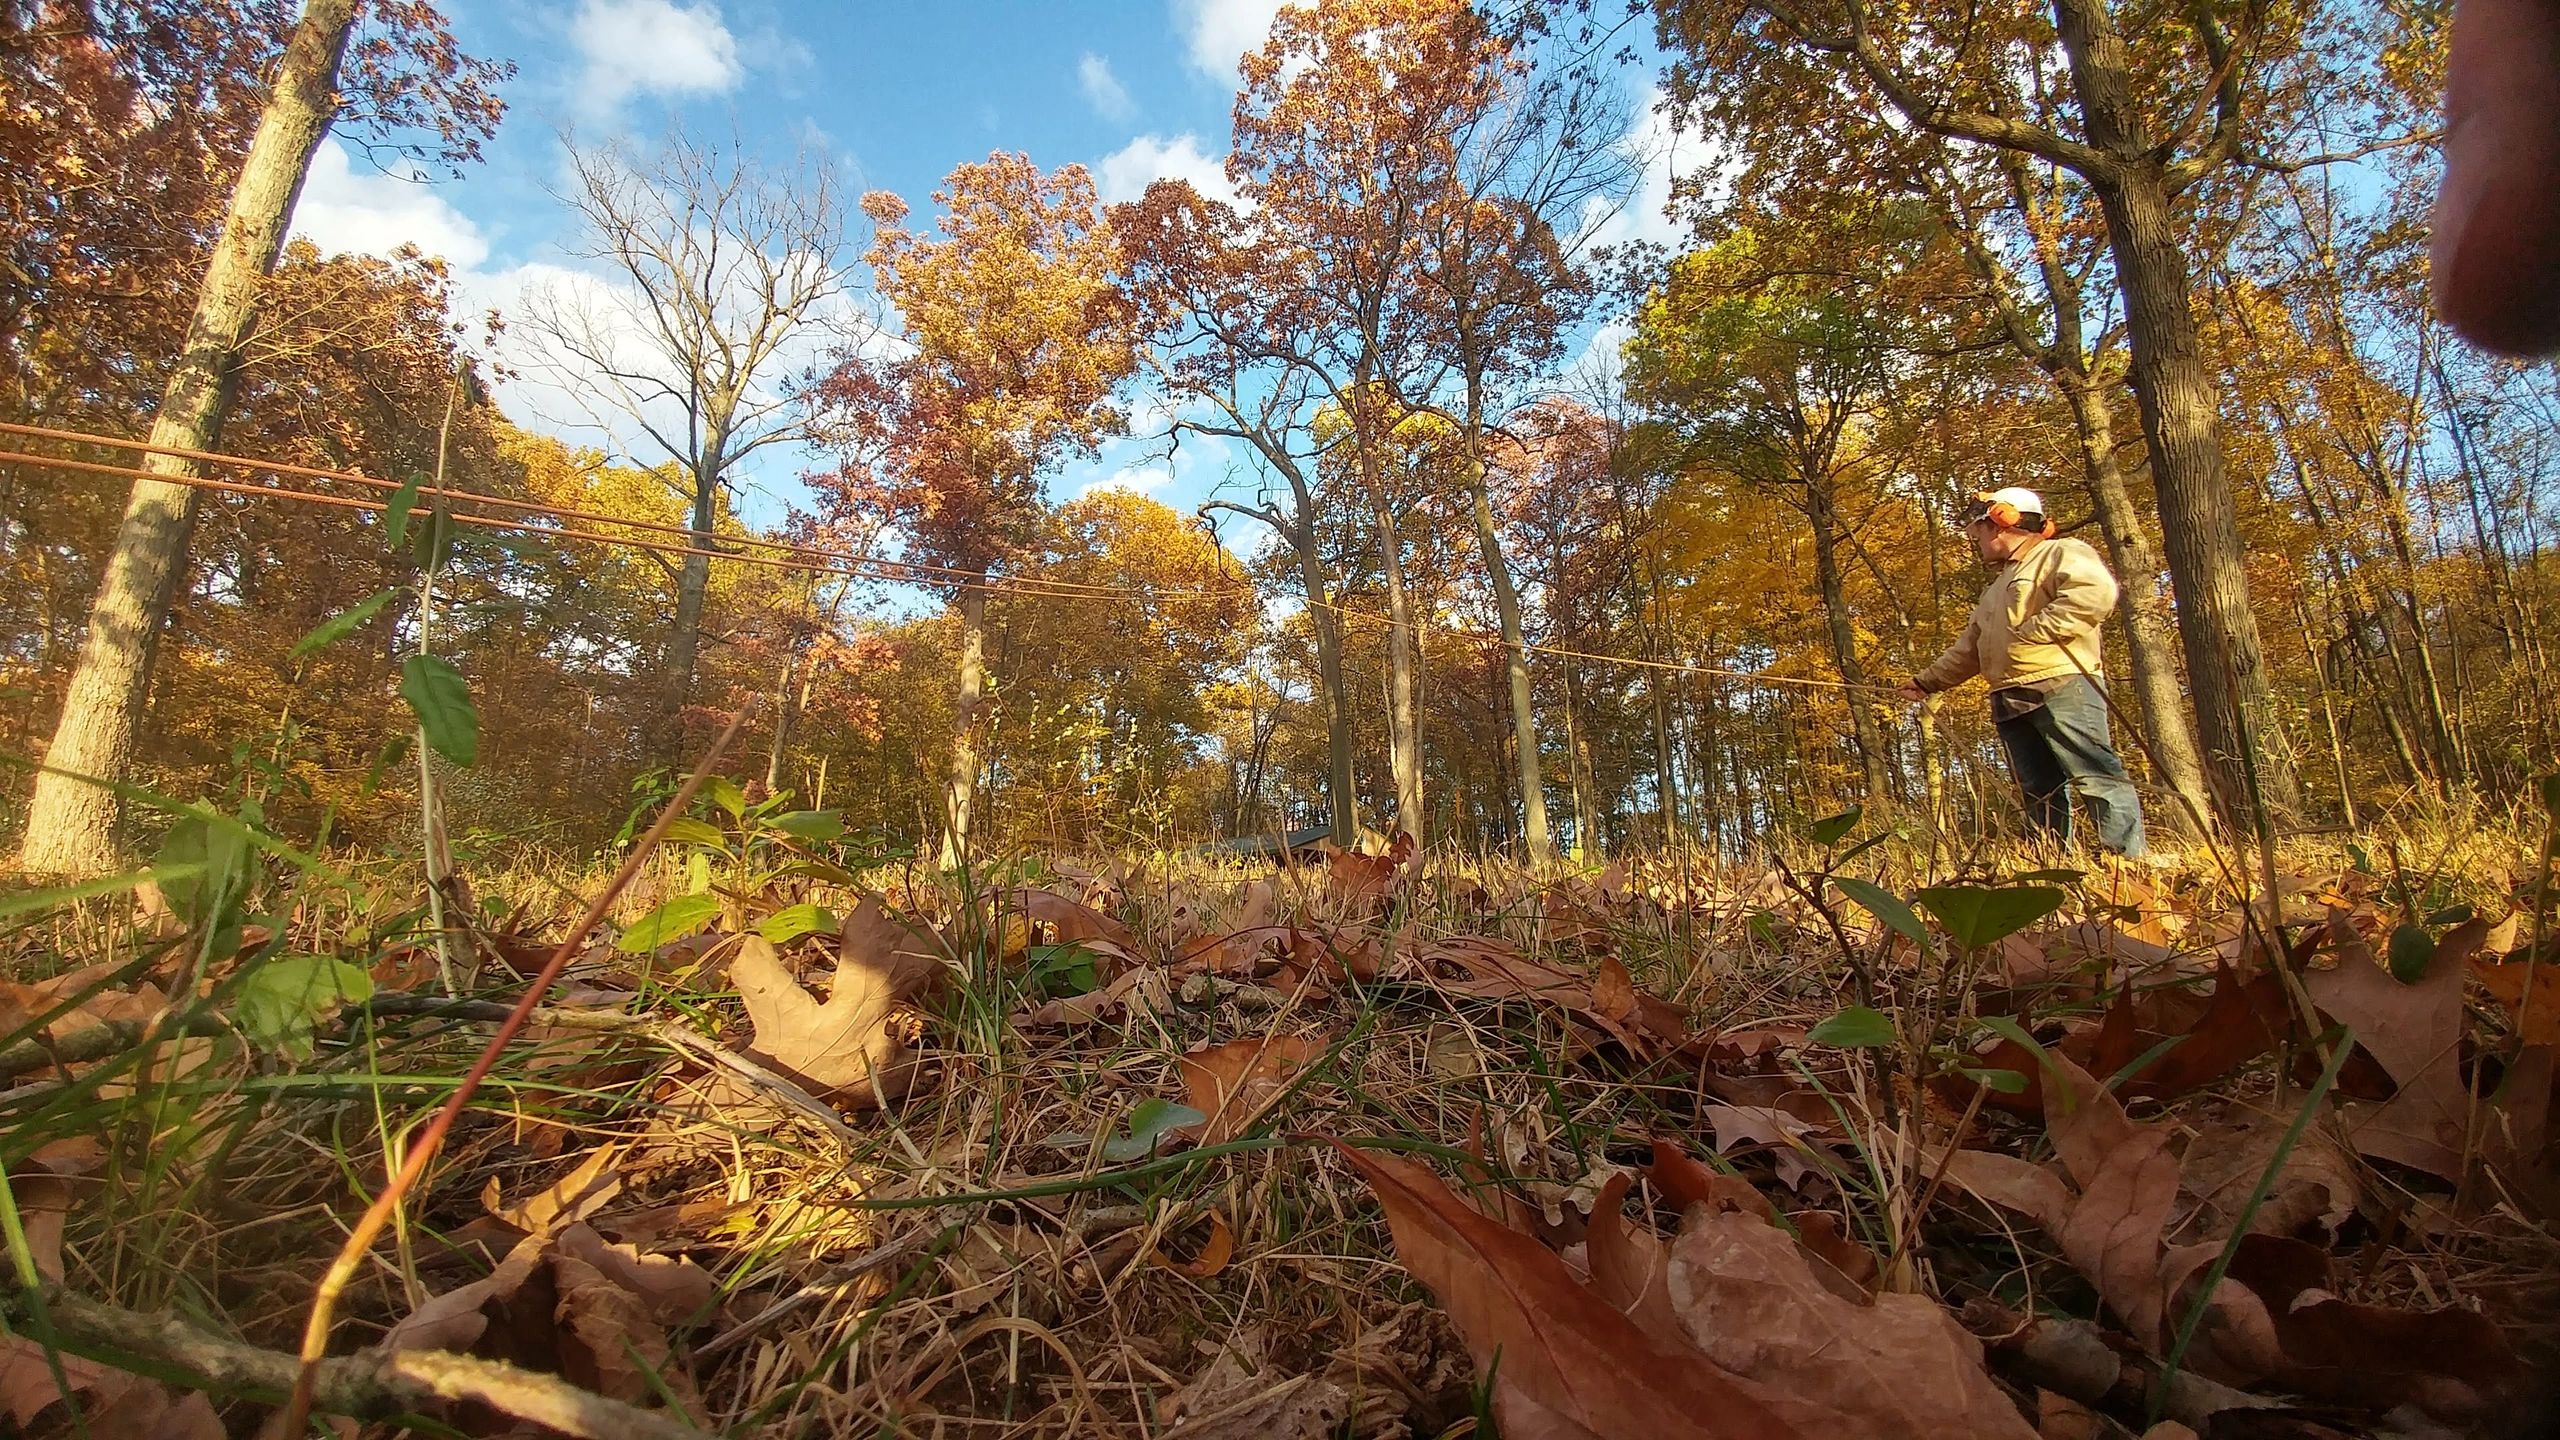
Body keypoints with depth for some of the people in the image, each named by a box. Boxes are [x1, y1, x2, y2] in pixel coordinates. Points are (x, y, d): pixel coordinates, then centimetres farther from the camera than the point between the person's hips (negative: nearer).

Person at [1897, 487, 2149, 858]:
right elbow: (1966, 651, 34)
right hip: (2011, 701, 9)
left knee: (2097, 778, -12)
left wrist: (2034, 631, -17)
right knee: (2040, 794, 5)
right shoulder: (1995, 589, 31)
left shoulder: (2061, 553, 3)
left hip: (2062, 688, -9)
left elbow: (2096, 593, -19)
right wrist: (1926, 682, 33)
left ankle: (2132, 864, -14)